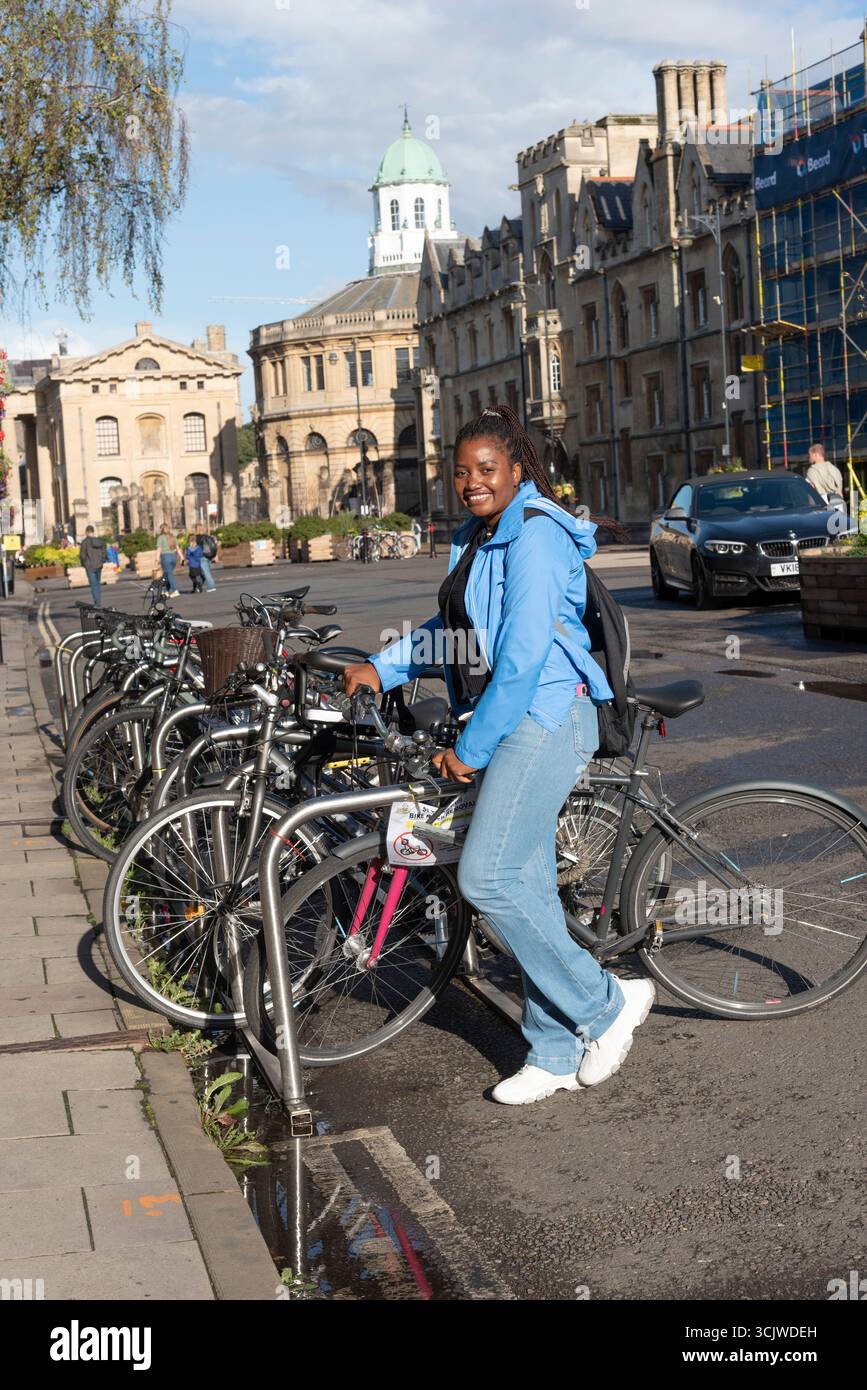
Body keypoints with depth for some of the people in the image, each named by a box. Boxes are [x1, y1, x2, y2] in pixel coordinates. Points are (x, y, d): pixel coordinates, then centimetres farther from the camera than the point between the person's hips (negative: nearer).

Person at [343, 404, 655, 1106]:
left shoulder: (534, 534, -14)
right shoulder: (477, 538, 16)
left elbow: (522, 656, -19)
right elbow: (452, 629, 28)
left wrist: (469, 748, -16)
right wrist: (382, 668, 18)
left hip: (544, 718, -9)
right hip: (512, 725, 9)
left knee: (486, 875, -15)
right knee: (527, 883, 8)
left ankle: (606, 1002, 0)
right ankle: (555, 1056, 16)